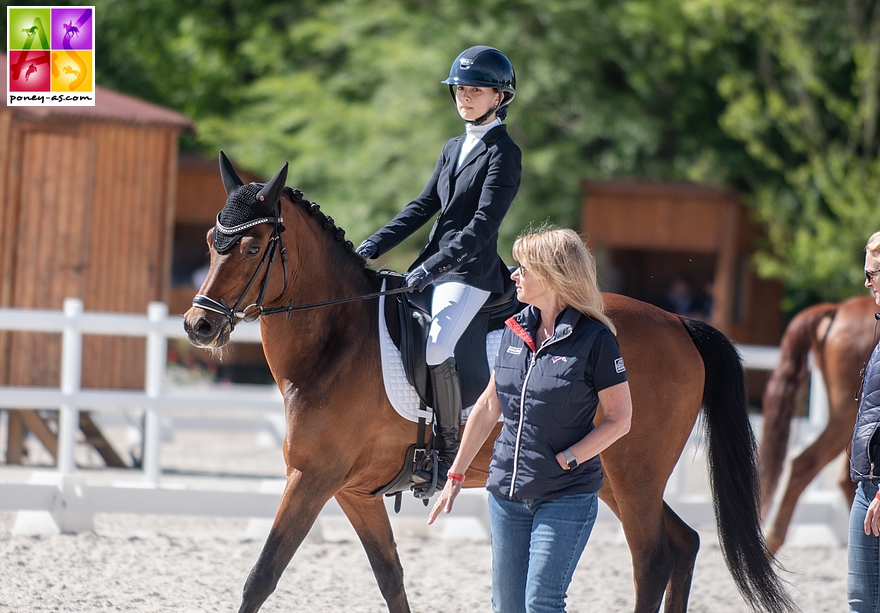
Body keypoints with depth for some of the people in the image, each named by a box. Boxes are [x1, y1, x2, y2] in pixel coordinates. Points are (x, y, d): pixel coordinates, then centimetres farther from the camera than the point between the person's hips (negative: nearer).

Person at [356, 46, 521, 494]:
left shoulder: (504, 153, -9)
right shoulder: (454, 149, 18)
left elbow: (483, 224, -17)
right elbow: (424, 206, 18)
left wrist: (431, 268, -25)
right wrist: (374, 247, 5)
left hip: (471, 270, -9)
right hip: (433, 266, 9)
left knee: (436, 346, -31)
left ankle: (449, 452, -21)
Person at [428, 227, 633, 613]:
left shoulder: (594, 339, -12)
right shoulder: (516, 330, 6)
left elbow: (619, 419, -8)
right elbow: (489, 406, 15)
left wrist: (566, 459, -17)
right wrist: (456, 474, 17)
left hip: (567, 497, -6)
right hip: (507, 493, 6)